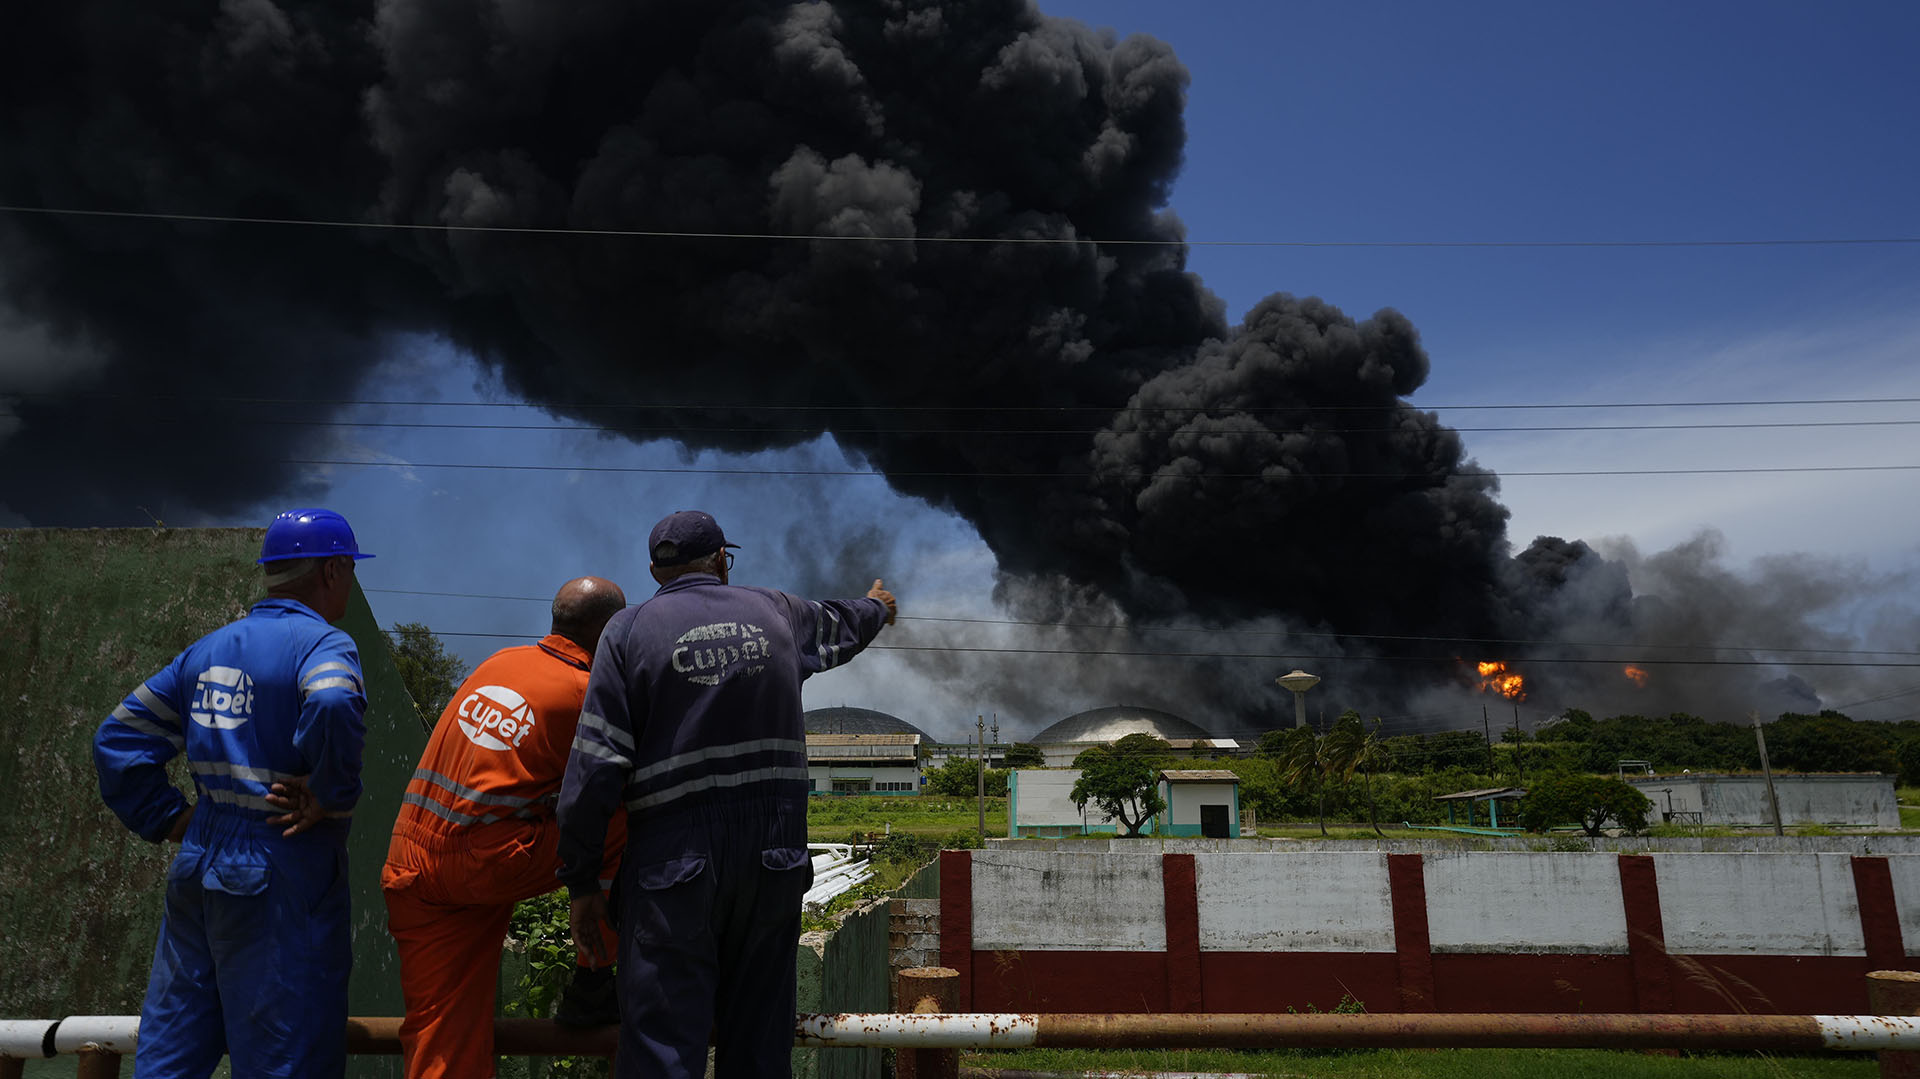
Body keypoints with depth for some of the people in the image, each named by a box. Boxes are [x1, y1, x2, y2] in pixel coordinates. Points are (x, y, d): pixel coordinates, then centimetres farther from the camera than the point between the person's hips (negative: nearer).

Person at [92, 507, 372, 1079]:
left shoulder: (207, 650, 11)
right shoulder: (323, 644, -14)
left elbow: (118, 738, 14)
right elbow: (332, 706, -36)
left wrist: (168, 817, 12)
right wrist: (332, 795, -22)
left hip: (197, 872, 8)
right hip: (282, 881, -8)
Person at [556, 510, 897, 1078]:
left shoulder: (630, 629, 0)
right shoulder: (776, 612, 9)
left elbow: (596, 767, -6)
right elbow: (838, 624, 33)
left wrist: (582, 882, 1)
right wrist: (876, 606, 56)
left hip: (674, 858, -3)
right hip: (774, 853, 3)